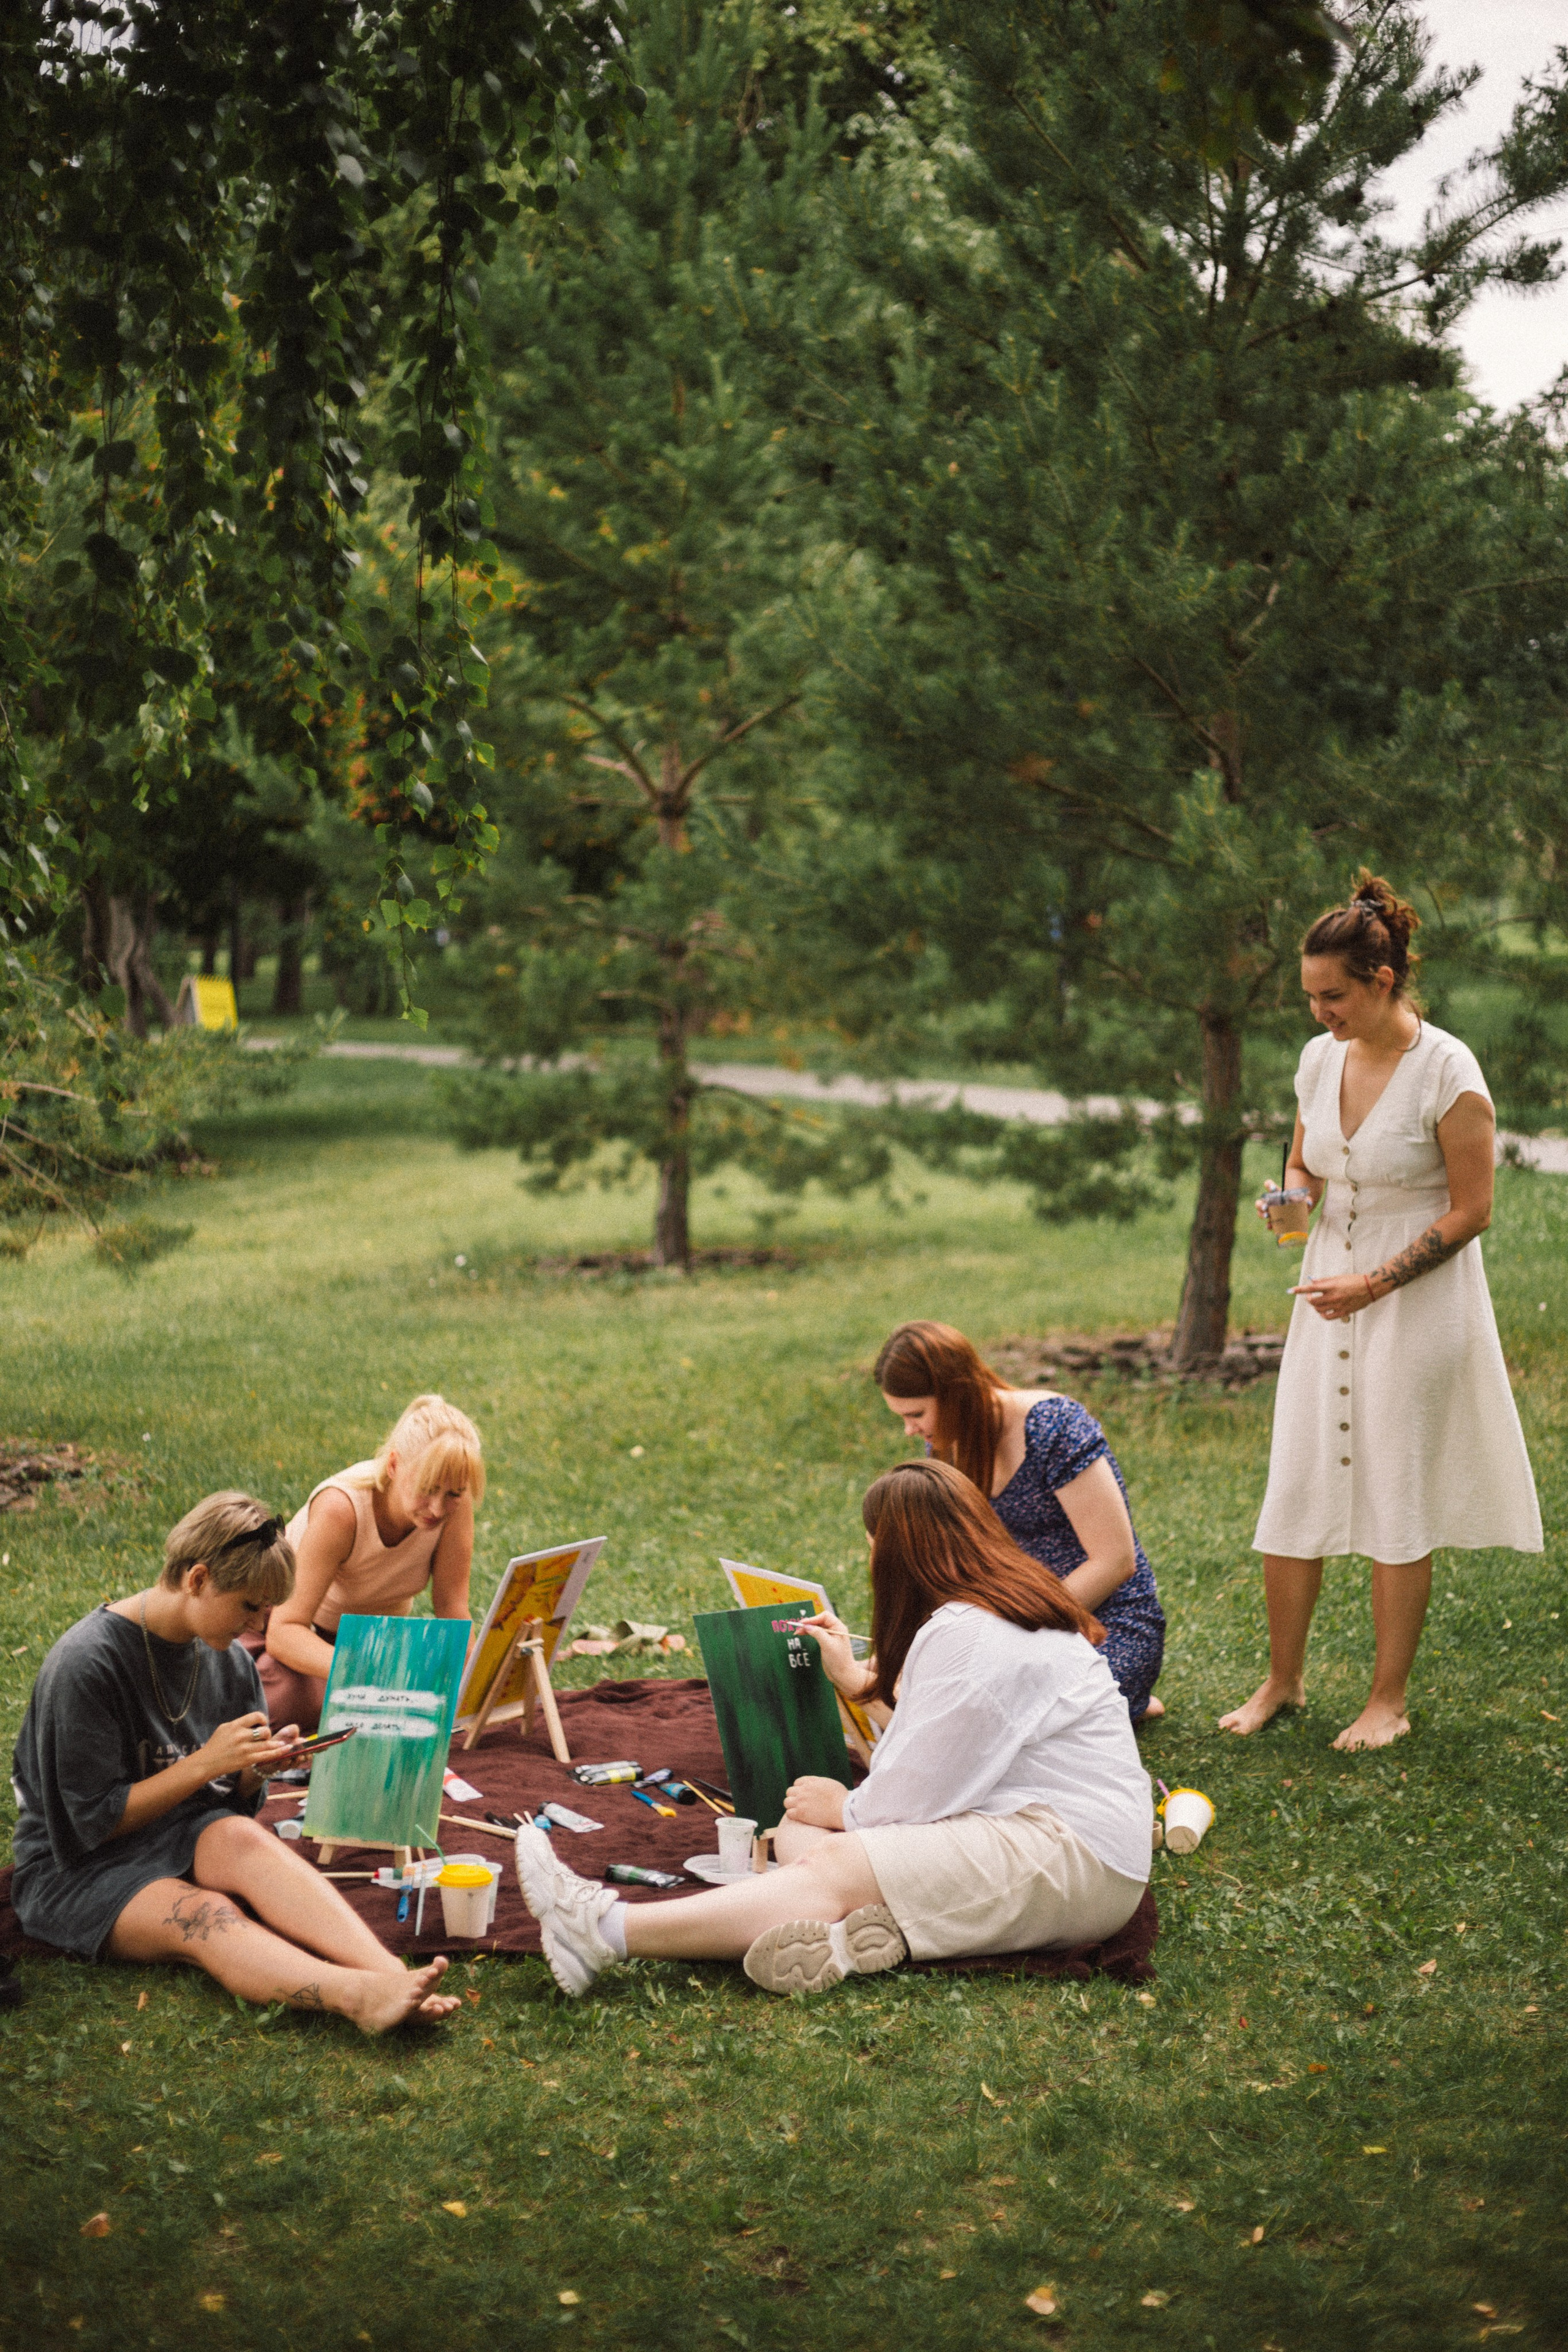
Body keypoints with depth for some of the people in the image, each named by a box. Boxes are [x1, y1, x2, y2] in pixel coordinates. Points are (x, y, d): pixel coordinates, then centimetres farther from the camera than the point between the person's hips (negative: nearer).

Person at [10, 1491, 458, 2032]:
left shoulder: (230, 1662, 6)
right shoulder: (85, 1662, -16)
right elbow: (95, 1819, -14)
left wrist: (257, 1770, -9)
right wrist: (205, 1763, -19)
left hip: (184, 1842, 5)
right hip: (74, 1871, -5)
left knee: (245, 1840, -31)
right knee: (205, 1915, -35)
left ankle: (390, 1973, -51)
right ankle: (360, 1996, -61)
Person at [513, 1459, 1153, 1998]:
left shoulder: (968, 1636, -18)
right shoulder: (1010, 1606, 16)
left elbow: (917, 1793, -16)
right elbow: (943, 1744, 26)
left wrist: (845, 1810, 3)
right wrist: (857, 1680, 34)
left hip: (1072, 1860, -10)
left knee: (832, 1871, -22)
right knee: (798, 1833, 0)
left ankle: (606, 1931, -30)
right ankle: (864, 1927, -32)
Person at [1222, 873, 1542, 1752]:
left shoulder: (1448, 1071, -15)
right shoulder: (1320, 1059, 4)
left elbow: (1471, 1212, -12)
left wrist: (1375, 1284, -17)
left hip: (1419, 1301, -6)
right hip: (1330, 1293, 6)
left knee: (1398, 1500, 2)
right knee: (1293, 1491, 5)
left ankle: (1391, 1698, 16)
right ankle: (1283, 1679, 20)